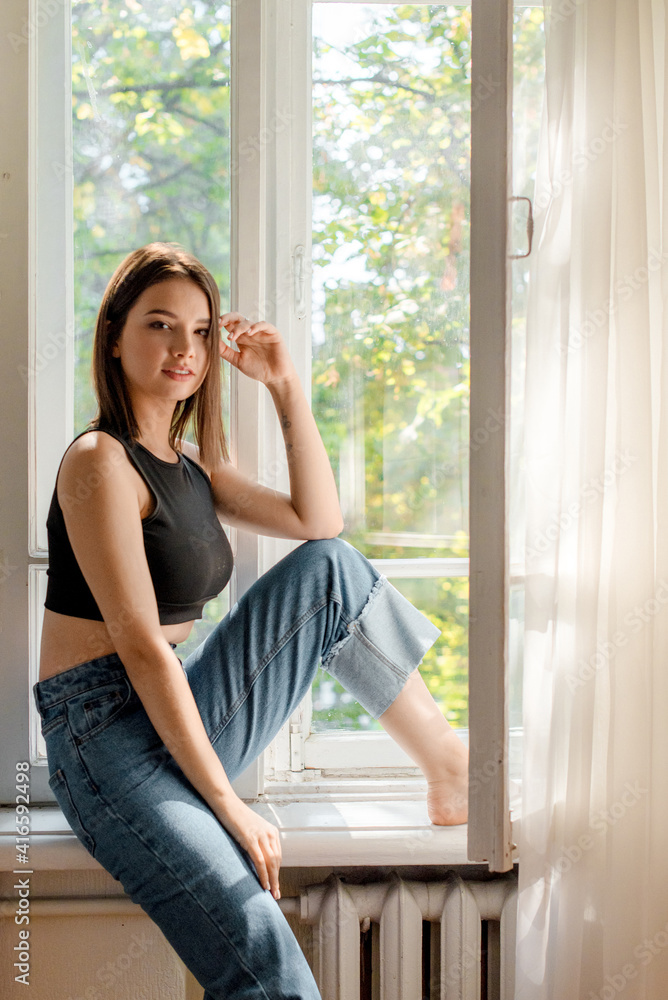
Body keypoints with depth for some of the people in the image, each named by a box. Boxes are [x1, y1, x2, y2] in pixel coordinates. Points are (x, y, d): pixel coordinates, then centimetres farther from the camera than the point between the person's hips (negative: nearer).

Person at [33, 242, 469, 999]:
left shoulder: (187, 462, 15)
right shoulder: (100, 461, -13)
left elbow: (319, 523, 12)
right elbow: (141, 647, -18)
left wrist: (285, 387, 4)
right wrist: (228, 805, -18)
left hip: (181, 721, 9)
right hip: (110, 740, -9)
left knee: (330, 569, -1)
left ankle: (448, 766, 5)